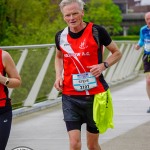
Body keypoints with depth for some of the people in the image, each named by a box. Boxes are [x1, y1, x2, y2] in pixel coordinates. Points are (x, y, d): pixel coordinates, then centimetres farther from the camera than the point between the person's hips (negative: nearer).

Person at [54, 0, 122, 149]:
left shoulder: (97, 31, -8)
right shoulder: (61, 36, 2)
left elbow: (117, 53, 4)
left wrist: (103, 65, -15)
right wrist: (58, 75, 4)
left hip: (94, 95, -1)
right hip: (70, 97, 2)